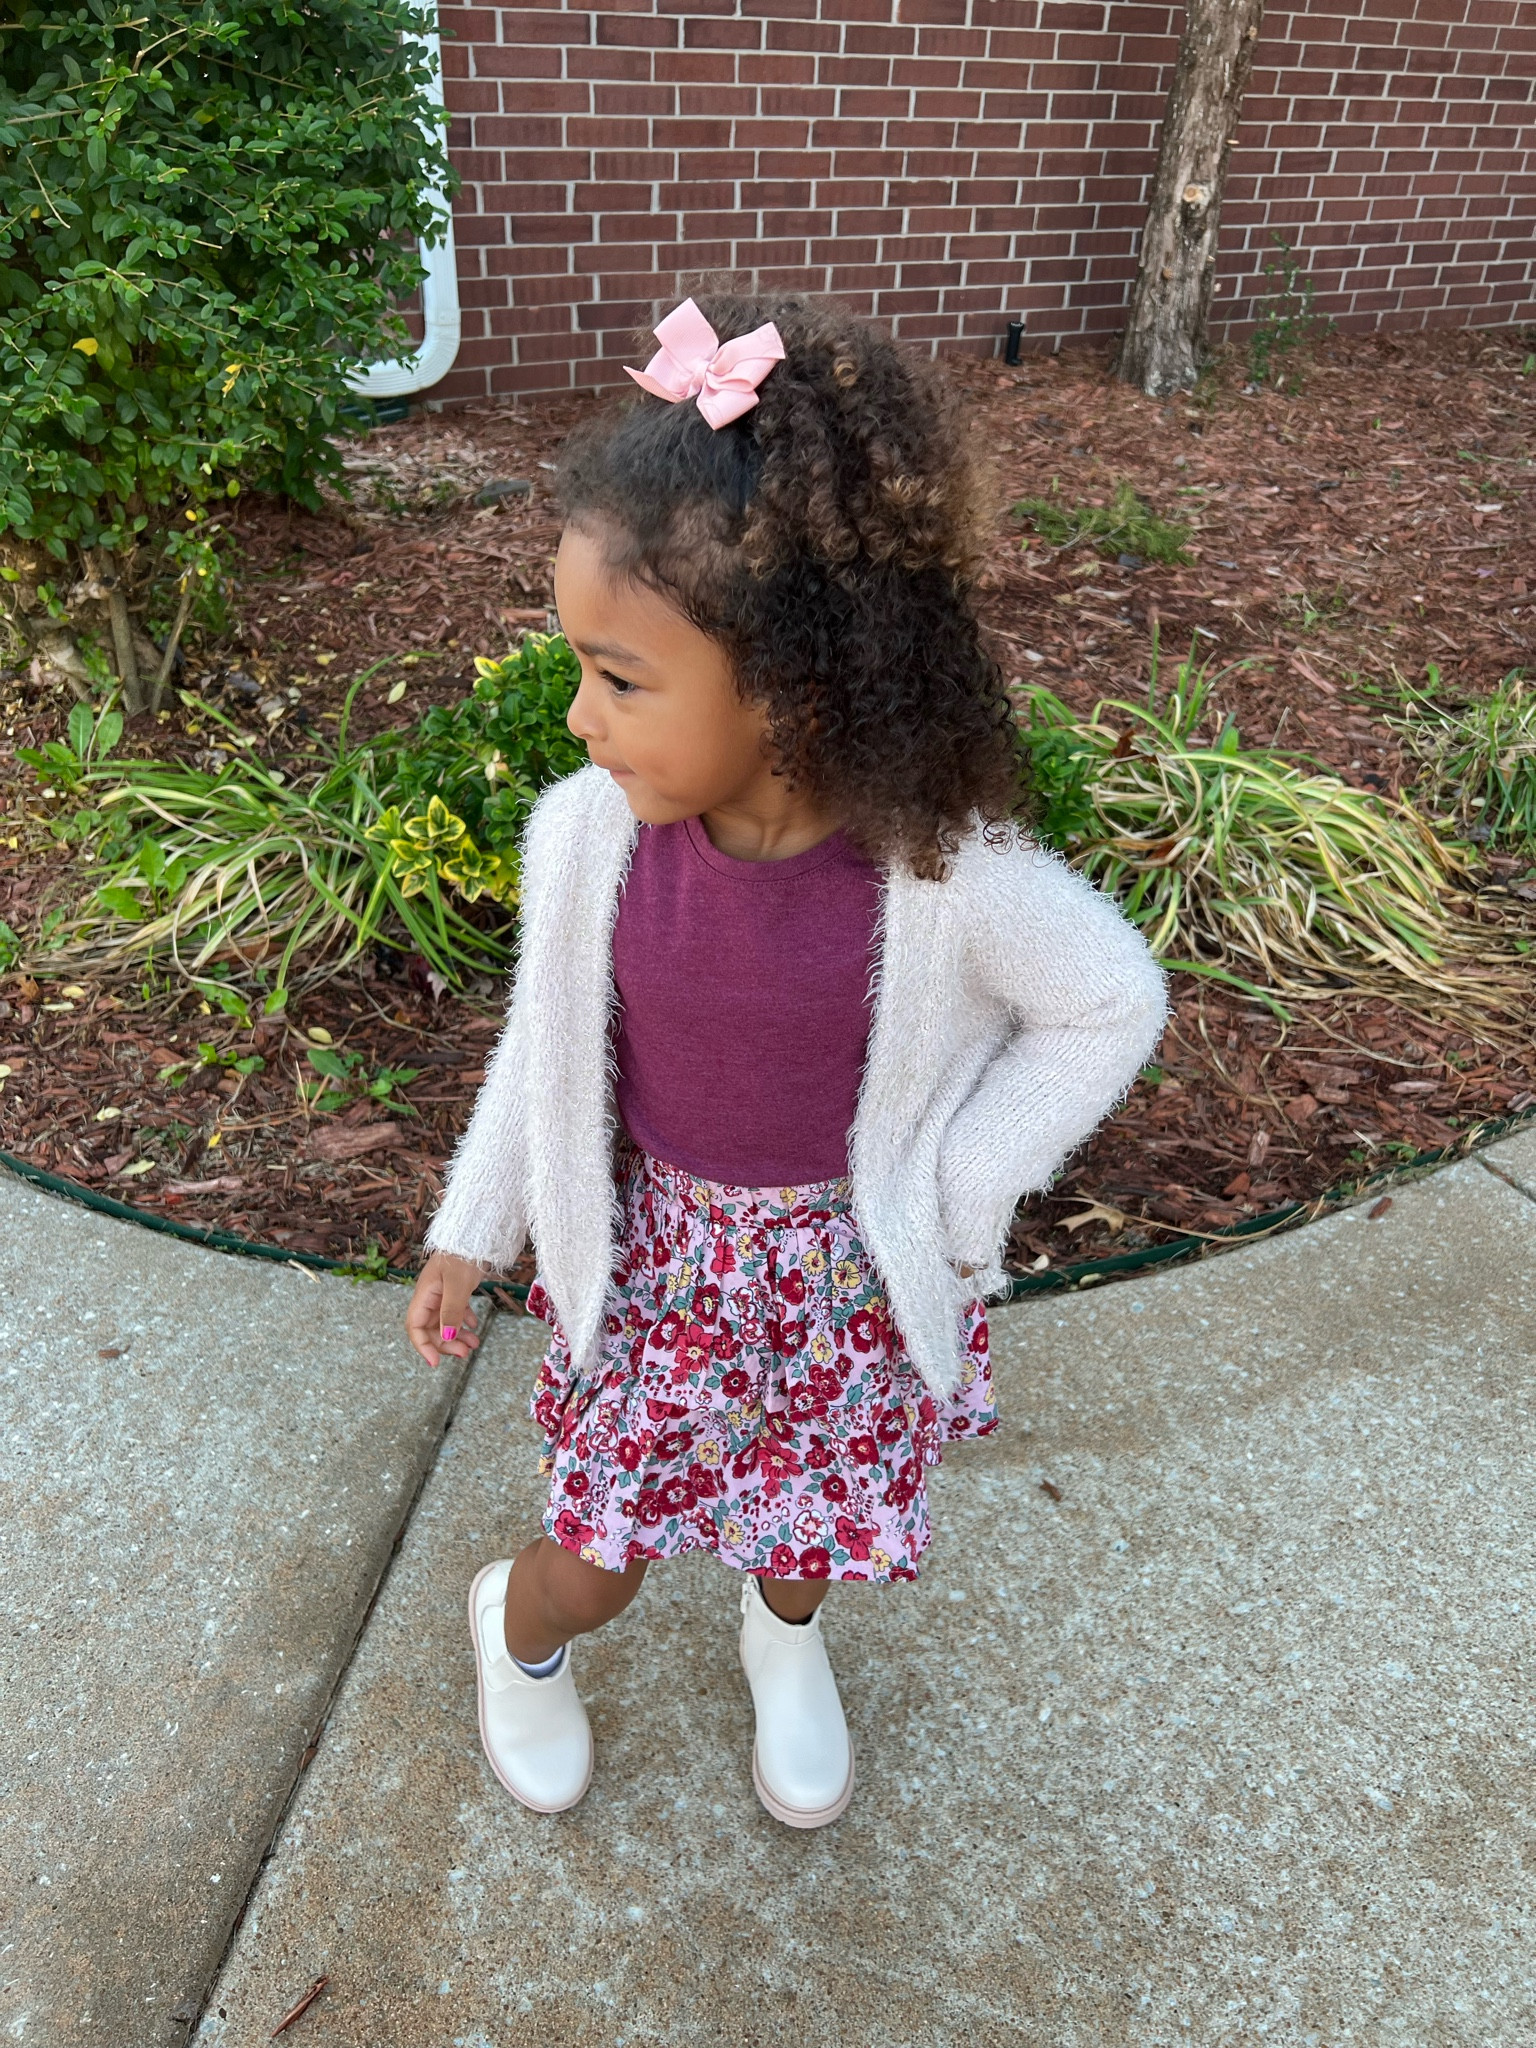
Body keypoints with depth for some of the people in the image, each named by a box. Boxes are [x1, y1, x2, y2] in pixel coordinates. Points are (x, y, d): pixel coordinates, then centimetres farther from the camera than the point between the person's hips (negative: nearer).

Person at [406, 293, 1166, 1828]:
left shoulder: (944, 870, -28)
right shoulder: (590, 836, -21)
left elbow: (1110, 1004, -10)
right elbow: (550, 1041, -3)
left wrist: (958, 1199, -10)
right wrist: (469, 1233, 5)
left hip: (850, 1260, 0)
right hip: (658, 1248, 1)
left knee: (825, 1513, 21)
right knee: (600, 1561, 12)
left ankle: (784, 1631, 59)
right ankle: (514, 1624, 51)